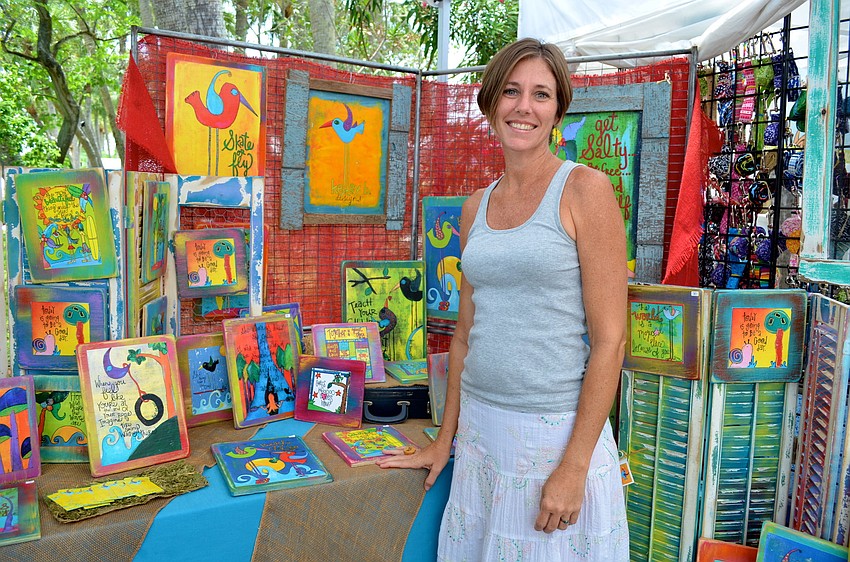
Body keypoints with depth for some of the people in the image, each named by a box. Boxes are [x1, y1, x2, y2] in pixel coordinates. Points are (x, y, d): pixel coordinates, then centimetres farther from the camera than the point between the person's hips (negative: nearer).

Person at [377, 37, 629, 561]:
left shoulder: (585, 189, -9)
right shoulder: (477, 205, 7)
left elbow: (610, 340, -12)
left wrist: (574, 466, -15)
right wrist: (445, 439, 14)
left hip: (557, 433, -5)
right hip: (479, 428, 5)